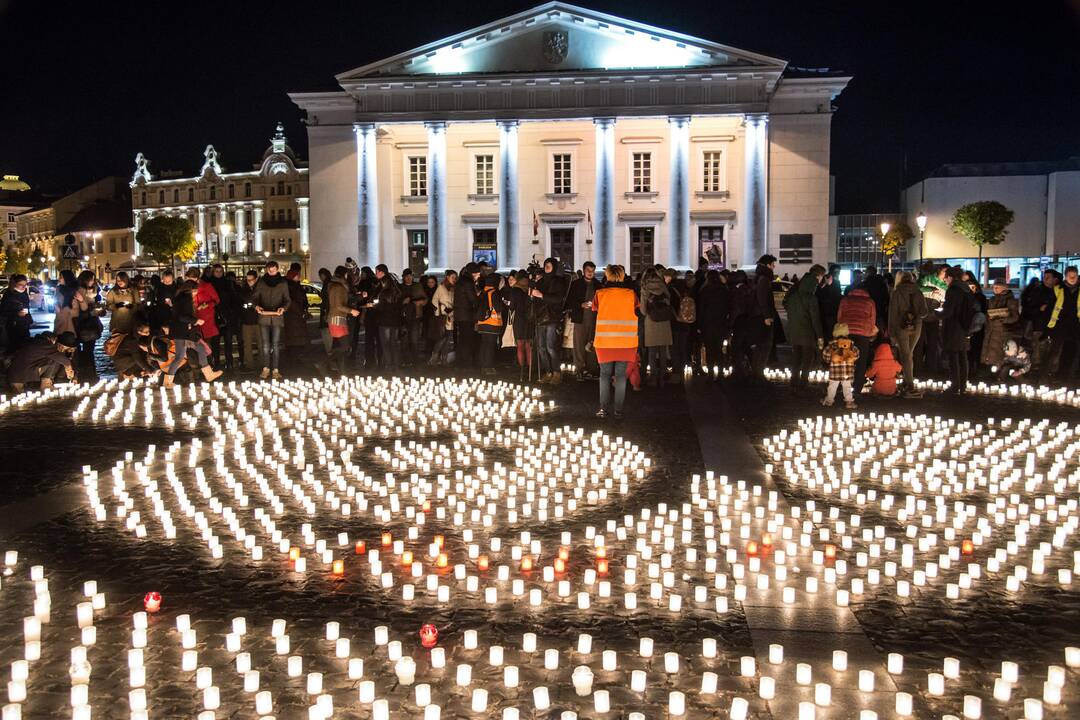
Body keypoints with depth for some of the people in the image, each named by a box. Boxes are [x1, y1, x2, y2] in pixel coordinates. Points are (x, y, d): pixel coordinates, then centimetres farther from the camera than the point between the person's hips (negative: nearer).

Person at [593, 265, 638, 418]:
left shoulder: (600, 293, -3)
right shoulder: (631, 294, -1)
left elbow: (594, 312, 6)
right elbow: (637, 314, 8)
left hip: (604, 340, 0)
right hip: (626, 341, 0)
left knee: (605, 374, 8)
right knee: (621, 375, 4)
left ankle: (604, 408, 5)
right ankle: (618, 410, 3)